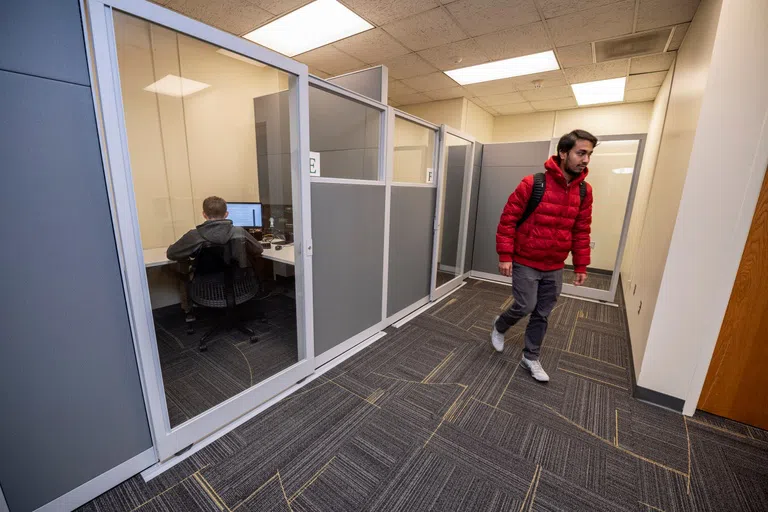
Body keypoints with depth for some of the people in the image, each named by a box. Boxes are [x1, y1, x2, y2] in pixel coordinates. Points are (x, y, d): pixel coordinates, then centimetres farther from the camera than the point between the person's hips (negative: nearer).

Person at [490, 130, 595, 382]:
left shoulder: (584, 191, 2)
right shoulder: (532, 184, -15)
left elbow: (581, 231, 9)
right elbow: (508, 220, -12)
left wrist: (581, 266, 8)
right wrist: (505, 256, -15)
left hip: (555, 267, 5)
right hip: (525, 263, -5)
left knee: (542, 314, 11)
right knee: (525, 307, -1)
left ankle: (530, 358, 29)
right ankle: (499, 326, 32)